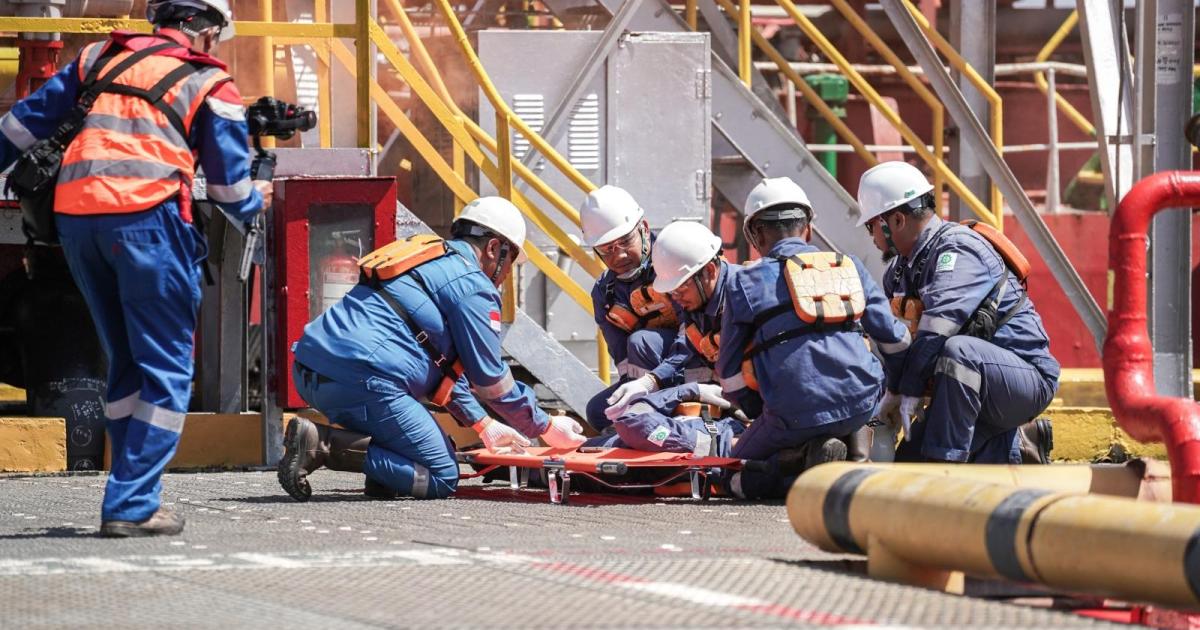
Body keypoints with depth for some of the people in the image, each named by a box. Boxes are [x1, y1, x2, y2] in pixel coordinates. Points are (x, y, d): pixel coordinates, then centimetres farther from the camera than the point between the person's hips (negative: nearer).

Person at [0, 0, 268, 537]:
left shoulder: (102, 57, 21)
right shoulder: (210, 85, 9)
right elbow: (231, 189, 13)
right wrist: (255, 201, 34)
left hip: (75, 214, 5)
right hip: (145, 216, -5)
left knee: (126, 365, 17)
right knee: (167, 371, 1)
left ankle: (133, 494, 16)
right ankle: (131, 507, -7)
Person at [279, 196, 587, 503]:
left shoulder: (430, 257, 29)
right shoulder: (472, 285, 0)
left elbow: (442, 363, 36)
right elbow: (491, 379, 3)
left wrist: (483, 424, 38)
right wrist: (546, 427, 17)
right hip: (361, 380, -10)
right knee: (440, 479, -5)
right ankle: (324, 446, -17)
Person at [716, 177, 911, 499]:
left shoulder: (746, 283, 7)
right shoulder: (849, 267, 15)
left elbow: (731, 375, 10)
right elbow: (894, 339, 21)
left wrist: (763, 417, 26)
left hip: (794, 417, -3)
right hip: (862, 406, 3)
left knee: (738, 477, 21)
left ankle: (800, 461, -10)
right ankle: (854, 449, 8)